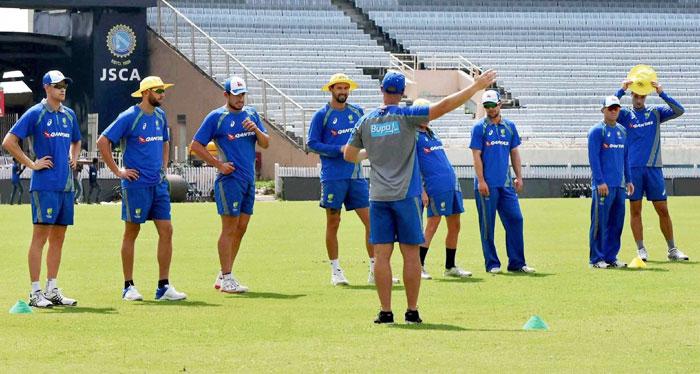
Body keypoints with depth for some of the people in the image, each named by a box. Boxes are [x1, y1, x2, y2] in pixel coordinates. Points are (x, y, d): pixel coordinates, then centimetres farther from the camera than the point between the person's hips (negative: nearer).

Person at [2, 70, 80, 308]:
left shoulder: (69, 115, 14)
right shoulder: (35, 113, -5)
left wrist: (74, 159, 14)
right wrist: (31, 164, -10)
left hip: (66, 185, 7)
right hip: (44, 186, -7)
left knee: (58, 238, 9)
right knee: (40, 236, -7)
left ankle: (52, 290, 15)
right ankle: (35, 293, -7)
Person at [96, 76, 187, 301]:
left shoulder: (160, 116, 11)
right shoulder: (129, 117, -10)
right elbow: (103, 142, -11)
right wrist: (117, 171, -11)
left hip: (159, 184, 6)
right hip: (137, 184, -6)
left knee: (166, 230, 0)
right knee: (131, 233, 3)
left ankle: (164, 286, 4)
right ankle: (128, 287, 10)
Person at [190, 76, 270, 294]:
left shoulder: (251, 114, 13)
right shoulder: (216, 117, -4)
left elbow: (265, 144, 12)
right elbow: (196, 146, -4)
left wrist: (256, 130, -8)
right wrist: (218, 164, -10)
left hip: (249, 179, 7)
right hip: (229, 178, -7)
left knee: (241, 229, 9)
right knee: (229, 229, -8)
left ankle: (223, 276, 17)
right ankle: (226, 278, -6)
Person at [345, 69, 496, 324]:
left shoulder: (366, 121, 5)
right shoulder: (405, 116, -6)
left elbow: (349, 155, 13)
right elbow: (443, 106, -13)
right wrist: (476, 87, -8)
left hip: (378, 197, 3)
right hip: (406, 196, -2)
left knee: (381, 254, 3)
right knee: (411, 254, 4)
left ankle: (385, 312, 0)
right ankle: (412, 311, 5)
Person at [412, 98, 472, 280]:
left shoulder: (432, 133, 19)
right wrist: (421, 190, -16)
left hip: (452, 183, 8)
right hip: (435, 186, -8)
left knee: (455, 225, 9)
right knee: (433, 224, -9)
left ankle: (450, 266, 17)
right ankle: (419, 266, -4)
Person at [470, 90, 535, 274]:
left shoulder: (509, 126, 13)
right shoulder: (479, 127, -1)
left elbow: (514, 153, 17)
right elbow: (476, 156, -5)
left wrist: (519, 177, 10)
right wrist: (481, 181, -13)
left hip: (506, 183, 5)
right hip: (487, 184, -4)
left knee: (515, 219, 0)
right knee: (488, 224, 0)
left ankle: (517, 263, 5)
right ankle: (492, 264, 6)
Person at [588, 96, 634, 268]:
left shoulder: (622, 130, 16)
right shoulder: (597, 131, -5)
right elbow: (593, 157, -10)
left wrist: (628, 180, 16)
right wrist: (600, 181, -17)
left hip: (619, 185, 7)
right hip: (603, 185, -7)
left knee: (617, 222, 7)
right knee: (600, 222, -5)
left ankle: (611, 256, 14)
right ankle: (596, 259, -1)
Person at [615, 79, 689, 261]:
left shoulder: (656, 113, 9)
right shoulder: (625, 115, 6)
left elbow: (679, 111, -4)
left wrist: (661, 93, -14)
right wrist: (621, 90, -18)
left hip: (654, 168, 1)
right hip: (633, 169, -1)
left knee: (663, 210, 2)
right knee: (635, 210, 1)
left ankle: (672, 249, 9)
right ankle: (641, 250, 7)